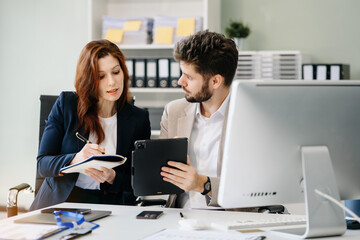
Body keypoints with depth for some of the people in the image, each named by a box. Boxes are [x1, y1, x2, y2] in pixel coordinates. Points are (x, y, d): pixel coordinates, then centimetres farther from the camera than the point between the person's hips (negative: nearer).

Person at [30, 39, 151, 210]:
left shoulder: (138, 119, 4)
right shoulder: (66, 104, 3)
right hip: (58, 202, 0)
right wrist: (76, 159, -20)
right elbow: (42, 164, 1)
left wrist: (112, 177, -15)